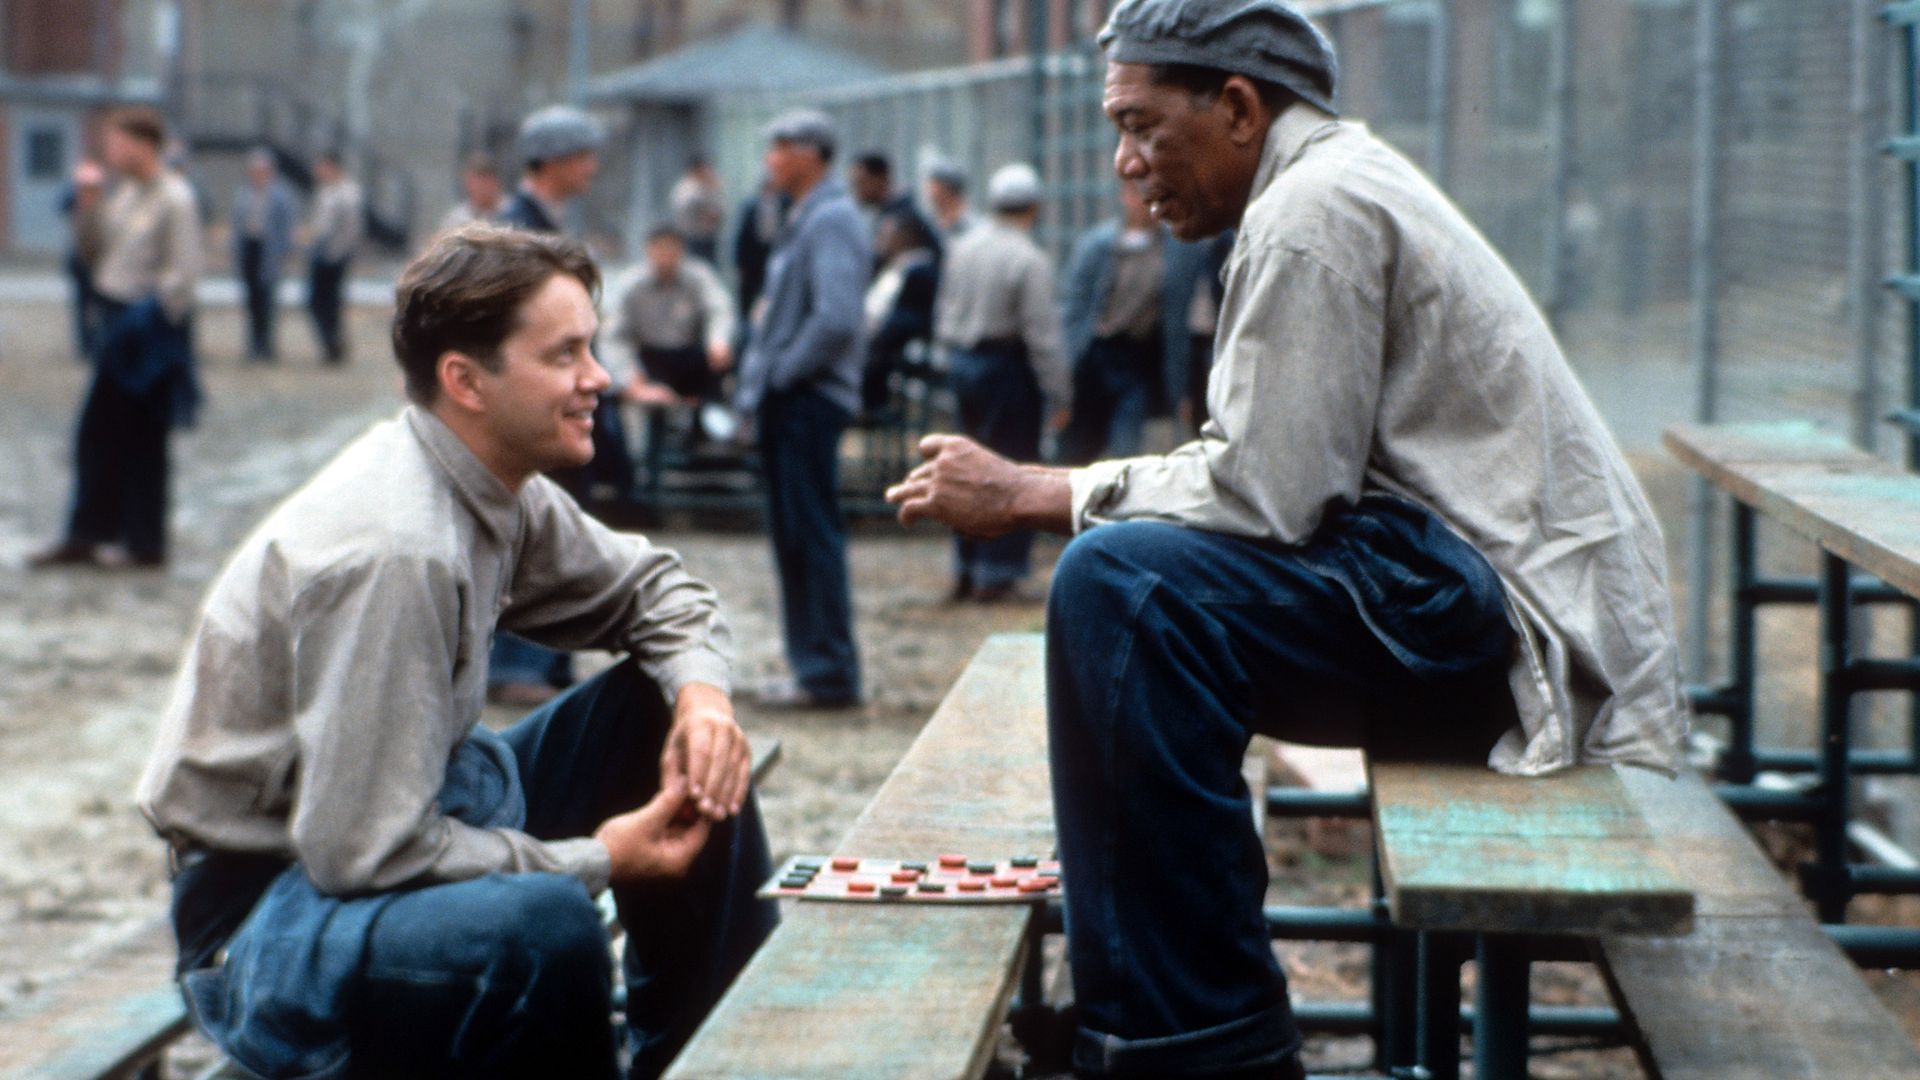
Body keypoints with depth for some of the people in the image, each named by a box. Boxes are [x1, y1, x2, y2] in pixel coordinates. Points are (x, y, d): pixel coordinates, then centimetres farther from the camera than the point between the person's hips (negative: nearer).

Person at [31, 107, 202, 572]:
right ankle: (84, 538, 19)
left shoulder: (174, 198, -16)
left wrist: (149, 316, -18)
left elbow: (183, 273, -19)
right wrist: (89, 204, 2)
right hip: (117, 323, 9)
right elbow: (96, 246, 16)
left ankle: (145, 546, 10)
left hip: (148, 334, -9)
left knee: (141, 442, 0)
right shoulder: (126, 192, 10)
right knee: (96, 437, 11)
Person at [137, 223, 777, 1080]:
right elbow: (364, 852, -29)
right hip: (272, 902, -10)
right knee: (544, 921, -37)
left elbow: (649, 586, 15)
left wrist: (702, 692, -8)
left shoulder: (494, 484, -2)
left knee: (694, 748, 5)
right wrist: (597, 858, -19)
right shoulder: (391, 548, -29)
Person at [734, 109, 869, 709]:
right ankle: (812, 664, 18)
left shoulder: (831, 221, -13)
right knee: (793, 535, 12)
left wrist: (781, 373, -15)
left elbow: (835, 319, -24)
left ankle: (829, 674, -4)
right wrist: (757, 387, 14)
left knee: (812, 534, -7)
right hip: (787, 401, 10)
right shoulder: (803, 220, 18)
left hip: (810, 398, -10)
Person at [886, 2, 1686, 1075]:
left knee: (1121, 580, -24)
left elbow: (1264, 493, -19)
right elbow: (1283, 473, 16)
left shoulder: (1315, 209, -12)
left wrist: (1031, 493, -10)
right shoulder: (1342, 178, 20)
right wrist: (1045, 491, 8)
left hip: (1511, 615, -11)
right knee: (1139, 570, 15)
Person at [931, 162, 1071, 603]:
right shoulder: (1030, 260, -16)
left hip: (961, 363, 7)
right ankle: (998, 573, 0)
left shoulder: (964, 247, 5)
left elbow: (945, 311, 13)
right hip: (1007, 366, -7)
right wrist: (1060, 396, -11)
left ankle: (965, 570, 19)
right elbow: (1042, 333, -16)